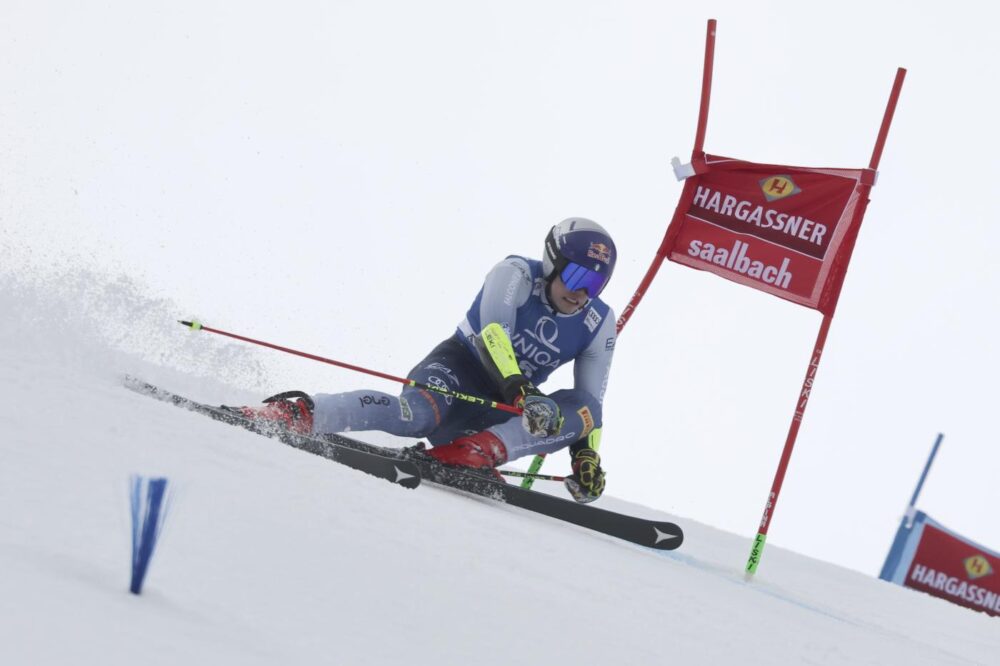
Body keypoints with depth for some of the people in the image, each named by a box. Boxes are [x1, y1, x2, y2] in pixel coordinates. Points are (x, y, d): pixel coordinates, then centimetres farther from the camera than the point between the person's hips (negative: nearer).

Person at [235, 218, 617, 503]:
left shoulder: (599, 324, 1)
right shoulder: (517, 274, -10)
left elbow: (592, 404, 3)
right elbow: (492, 333, -27)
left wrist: (587, 455, -14)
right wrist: (521, 391, -42)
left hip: (504, 408, 5)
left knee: (584, 407, -23)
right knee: (418, 413, -39)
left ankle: (481, 451, -42)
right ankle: (299, 413, -41)